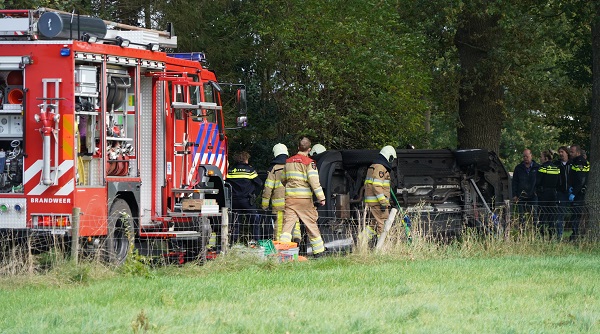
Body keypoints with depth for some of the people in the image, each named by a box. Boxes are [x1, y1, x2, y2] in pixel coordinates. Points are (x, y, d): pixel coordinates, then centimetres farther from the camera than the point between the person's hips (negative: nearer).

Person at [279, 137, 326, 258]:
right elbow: (314, 181, -13)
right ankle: (318, 251, 13)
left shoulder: (288, 161, 12)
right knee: (311, 224, 6)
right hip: (304, 198, -4)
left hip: (290, 198, 4)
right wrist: (321, 197, -11)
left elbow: (283, 180, 22)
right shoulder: (309, 163, -5)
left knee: (288, 222, 1)